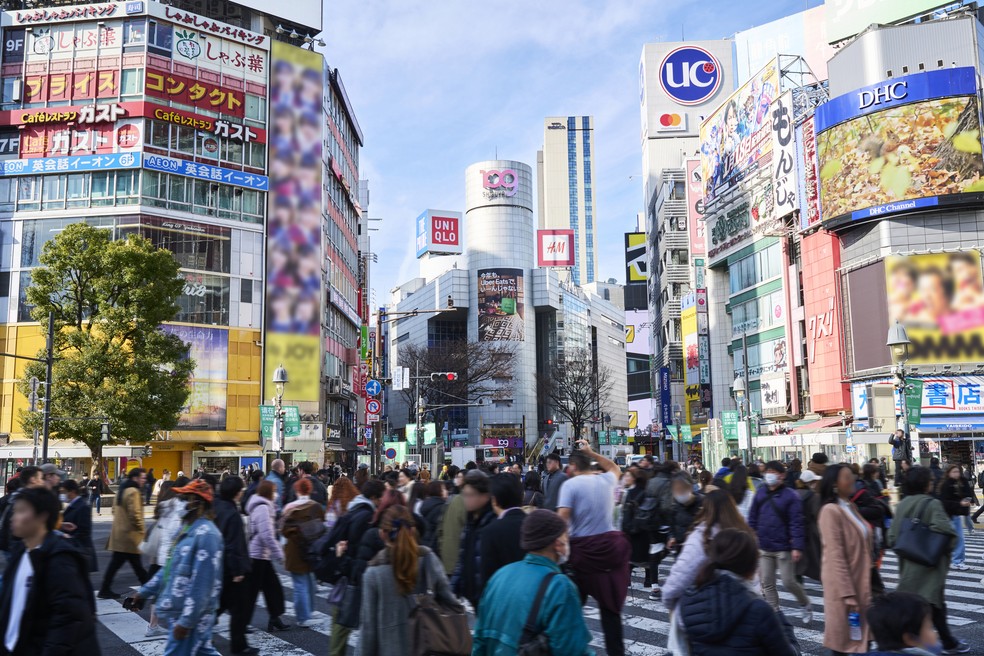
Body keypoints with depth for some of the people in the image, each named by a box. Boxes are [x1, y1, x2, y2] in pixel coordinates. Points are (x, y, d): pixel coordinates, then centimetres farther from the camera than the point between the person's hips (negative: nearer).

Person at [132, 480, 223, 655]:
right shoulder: (187, 529, 11)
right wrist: (144, 592, 21)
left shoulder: (206, 534, -21)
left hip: (191, 617, -9)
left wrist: (186, 621, -23)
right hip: (183, 613, 9)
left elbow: (202, 584, -24)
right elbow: (171, 568, 21)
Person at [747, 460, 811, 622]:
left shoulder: (790, 496, -11)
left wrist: (797, 547, -19)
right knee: (767, 584, 8)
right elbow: (752, 518, 9)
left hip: (783, 548, -5)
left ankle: (805, 604, 30)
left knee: (788, 582, 1)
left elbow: (796, 523, -14)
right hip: (764, 547, 5)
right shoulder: (760, 493, 3)